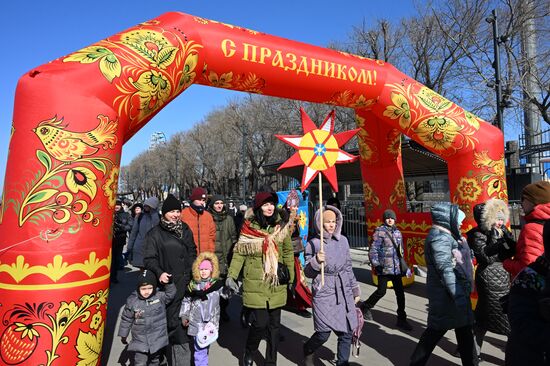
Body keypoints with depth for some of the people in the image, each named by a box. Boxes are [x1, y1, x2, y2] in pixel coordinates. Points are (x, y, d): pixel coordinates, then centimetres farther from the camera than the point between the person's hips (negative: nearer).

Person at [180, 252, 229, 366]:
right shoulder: (193, 285, 0)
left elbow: (228, 294, -7)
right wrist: (184, 316, 6)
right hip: (196, 322, 0)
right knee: (199, 349, 1)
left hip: (211, 322, 1)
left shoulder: (217, 283, -2)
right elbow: (186, 301, 9)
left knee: (205, 347, 13)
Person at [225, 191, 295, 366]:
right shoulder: (249, 227, -4)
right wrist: (231, 275, -13)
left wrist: (290, 277, 9)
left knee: (274, 324, 12)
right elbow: (239, 253, -3)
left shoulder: (281, 227, 4)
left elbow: (288, 253, 9)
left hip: (277, 284, 3)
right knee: (260, 322, -5)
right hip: (255, 284, -3)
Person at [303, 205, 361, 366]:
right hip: (324, 294, -4)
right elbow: (308, 273, -4)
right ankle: (307, 352, 29)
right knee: (323, 333, -4)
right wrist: (316, 261, -23)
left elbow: (348, 268, 13)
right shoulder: (313, 244, -8)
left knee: (347, 332, 6)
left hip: (344, 293, 4)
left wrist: (355, 289, 16)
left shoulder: (343, 240, 4)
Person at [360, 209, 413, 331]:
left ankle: (401, 319, 19)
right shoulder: (379, 232, -8)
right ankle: (365, 307, 26)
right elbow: (373, 250, -10)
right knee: (381, 291, 2)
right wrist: (376, 264, -16)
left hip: (396, 268, 6)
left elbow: (401, 251, 18)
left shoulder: (397, 232, 11)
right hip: (384, 268, -6)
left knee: (400, 292, 6)